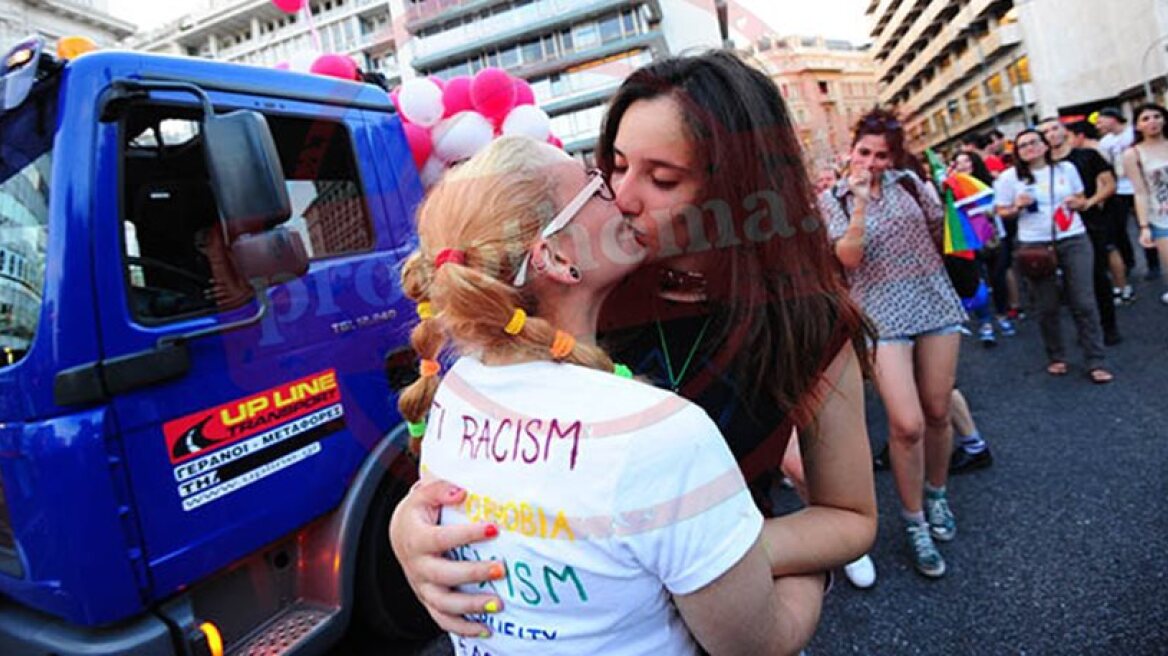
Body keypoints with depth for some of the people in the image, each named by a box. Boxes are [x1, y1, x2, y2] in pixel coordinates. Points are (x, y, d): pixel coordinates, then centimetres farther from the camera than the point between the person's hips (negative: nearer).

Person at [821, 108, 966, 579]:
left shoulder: (908, 182, 6)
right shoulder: (833, 199, -1)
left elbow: (940, 232, 16)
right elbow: (849, 258, -16)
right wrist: (860, 204, -21)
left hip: (935, 302, 4)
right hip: (883, 314, -3)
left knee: (937, 413, 9)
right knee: (907, 424, -12)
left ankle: (936, 494, 35)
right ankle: (915, 523, 8)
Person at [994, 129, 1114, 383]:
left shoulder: (1066, 168, 7)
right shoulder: (1009, 177, -2)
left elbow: (1081, 199, 17)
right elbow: (1002, 213, 3)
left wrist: (1076, 202, -6)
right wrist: (1018, 207, -17)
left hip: (1074, 241, 2)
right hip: (1035, 245, -1)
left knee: (1084, 302, -1)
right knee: (1047, 307, 5)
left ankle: (1097, 362, 6)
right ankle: (1056, 358, 21)